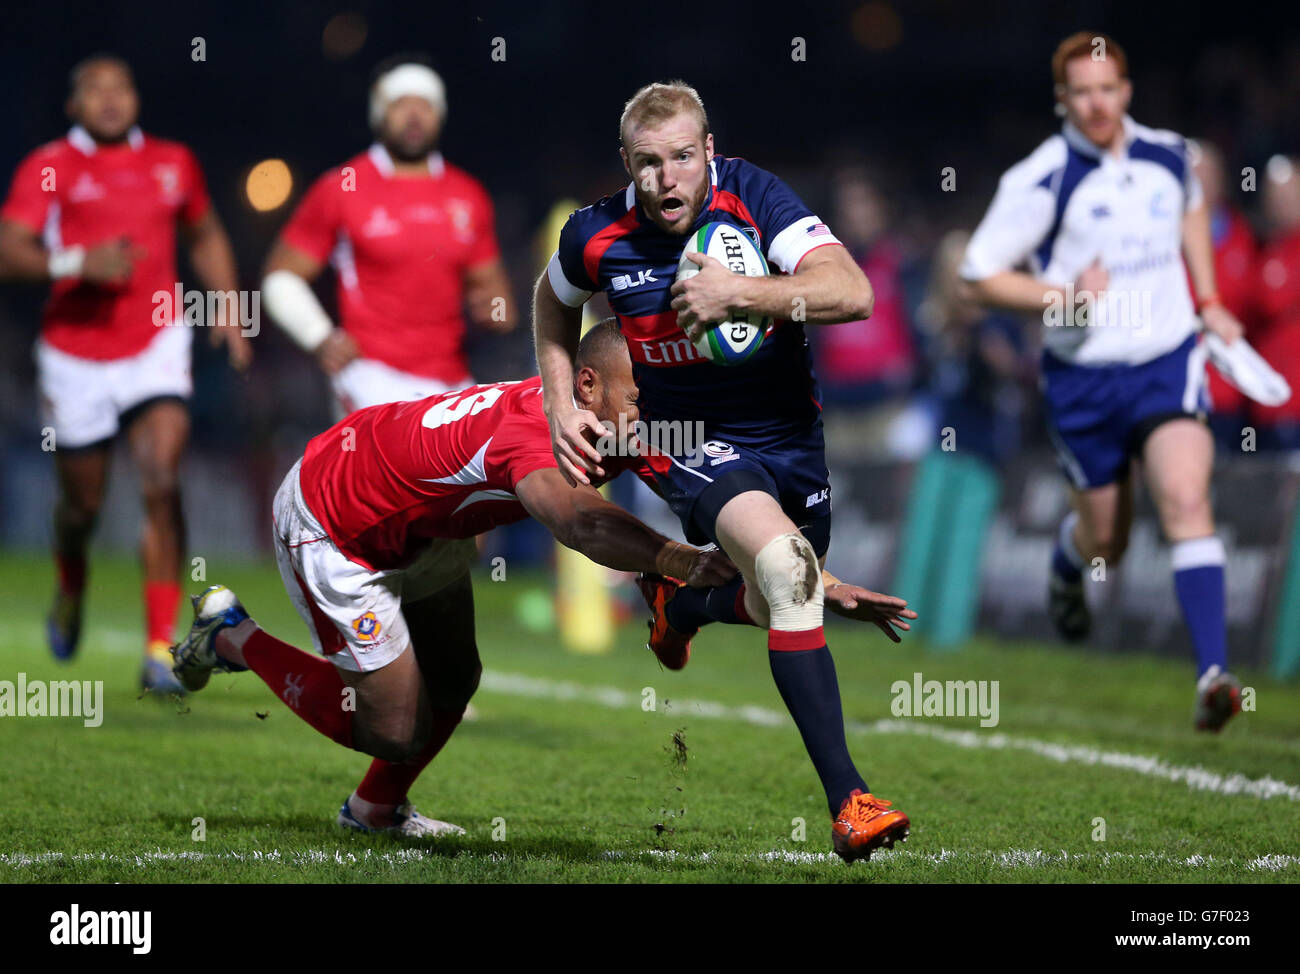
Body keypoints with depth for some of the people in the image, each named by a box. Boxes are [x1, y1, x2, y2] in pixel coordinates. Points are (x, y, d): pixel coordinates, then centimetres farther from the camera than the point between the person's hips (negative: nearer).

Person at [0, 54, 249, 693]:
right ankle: (71, 588, 46)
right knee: (82, 502, 10)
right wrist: (79, 263, -28)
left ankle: (161, 646, -15)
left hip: (156, 346, 1)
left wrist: (228, 302, 13)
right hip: (75, 356, -1)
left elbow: (206, 237, 26)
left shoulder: (173, 163, 9)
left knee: (162, 484, -17)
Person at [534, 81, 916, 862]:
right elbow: (554, 302, 13)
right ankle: (848, 802, -34)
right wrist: (561, 405, 5)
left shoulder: (753, 197, -18)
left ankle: (680, 601, 57)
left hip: (791, 432, 3)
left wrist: (739, 293, -36)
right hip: (694, 442, -3)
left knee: (782, 600, 20)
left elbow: (852, 293, -29)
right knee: (785, 567, -31)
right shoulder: (598, 238, -12)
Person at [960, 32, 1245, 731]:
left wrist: (1207, 300, 18)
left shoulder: (1169, 154, 1)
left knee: (1186, 500, -21)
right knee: (1106, 542, 10)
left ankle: (1212, 674, -25)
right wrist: (1063, 297, -22)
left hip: (1169, 362, 2)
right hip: (1083, 378, -1)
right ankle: (1067, 566, 50)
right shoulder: (1040, 180, -12)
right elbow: (980, 273, -8)